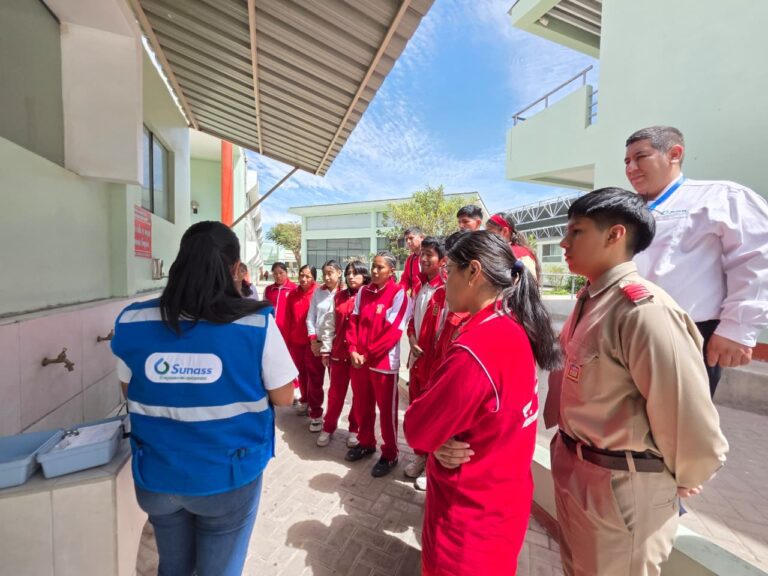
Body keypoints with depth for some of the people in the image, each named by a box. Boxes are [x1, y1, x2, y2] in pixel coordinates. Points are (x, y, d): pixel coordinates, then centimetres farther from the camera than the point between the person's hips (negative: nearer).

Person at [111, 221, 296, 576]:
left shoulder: (133, 322, -10)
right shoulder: (257, 323, -22)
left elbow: (131, 393, 5)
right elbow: (283, 397, -11)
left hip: (157, 476, 4)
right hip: (228, 478, -3)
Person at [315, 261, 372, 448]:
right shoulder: (338, 297, 8)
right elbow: (330, 324, 8)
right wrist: (325, 349, 6)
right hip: (339, 352, 4)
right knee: (335, 392, 13)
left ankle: (355, 429, 29)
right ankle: (328, 428, 30)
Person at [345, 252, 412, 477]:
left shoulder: (399, 294, -12)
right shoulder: (363, 292, 6)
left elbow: (393, 331, -16)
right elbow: (353, 322, 6)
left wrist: (367, 355, -14)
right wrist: (353, 350, -8)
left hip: (384, 363, -5)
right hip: (359, 360, 6)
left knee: (387, 410, 9)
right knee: (362, 406, 19)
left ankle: (389, 454, 29)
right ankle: (366, 443, 42)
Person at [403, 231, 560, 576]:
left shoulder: (475, 350, -35)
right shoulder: (516, 328, -6)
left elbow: (417, 431, -22)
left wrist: (418, 410, -3)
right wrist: (442, 427, -13)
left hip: (472, 514, -7)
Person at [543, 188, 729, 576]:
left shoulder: (643, 309, -27)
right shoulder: (590, 299, 1)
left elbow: (690, 417, -25)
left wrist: (682, 482, -7)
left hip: (620, 486, -7)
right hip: (574, 470, 8)